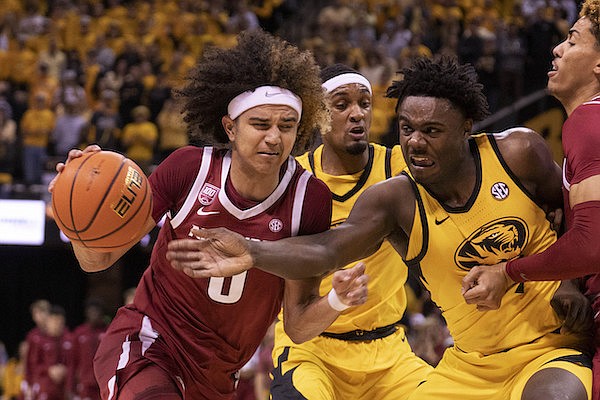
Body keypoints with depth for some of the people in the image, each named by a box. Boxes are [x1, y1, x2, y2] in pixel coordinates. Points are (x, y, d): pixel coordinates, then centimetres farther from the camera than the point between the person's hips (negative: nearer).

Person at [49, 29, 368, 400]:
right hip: (145, 342, -3)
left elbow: (297, 326, -5)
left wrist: (337, 301, -25)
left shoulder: (310, 198, -10)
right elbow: (97, 259, -6)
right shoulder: (189, 168, -13)